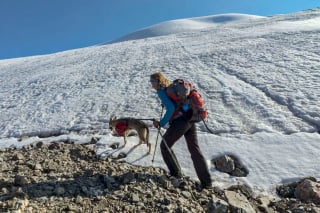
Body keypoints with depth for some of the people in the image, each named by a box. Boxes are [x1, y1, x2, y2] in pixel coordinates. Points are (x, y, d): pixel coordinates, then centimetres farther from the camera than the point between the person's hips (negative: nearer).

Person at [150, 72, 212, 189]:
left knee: (164, 146, 13)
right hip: (190, 120, 8)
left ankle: (176, 173, 23)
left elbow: (171, 108, -20)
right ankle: (206, 181, 14)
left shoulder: (161, 91, -6)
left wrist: (161, 123, -13)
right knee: (194, 149, 11)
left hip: (180, 122, -8)